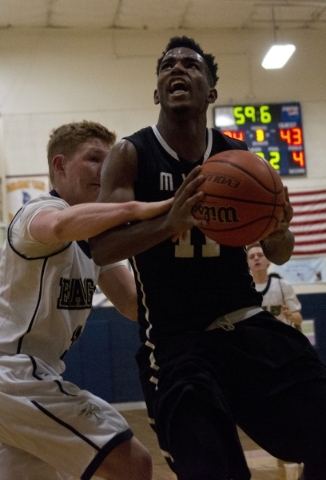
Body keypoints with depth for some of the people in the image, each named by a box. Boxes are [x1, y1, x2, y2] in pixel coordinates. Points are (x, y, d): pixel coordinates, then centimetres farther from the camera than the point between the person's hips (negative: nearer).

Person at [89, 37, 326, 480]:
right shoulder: (130, 156, -2)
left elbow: (278, 255, 11)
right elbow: (100, 249, -14)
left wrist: (279, 233, -14)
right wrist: (169, 224, -33)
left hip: (249, 327, 3)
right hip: (175, 343, -3)